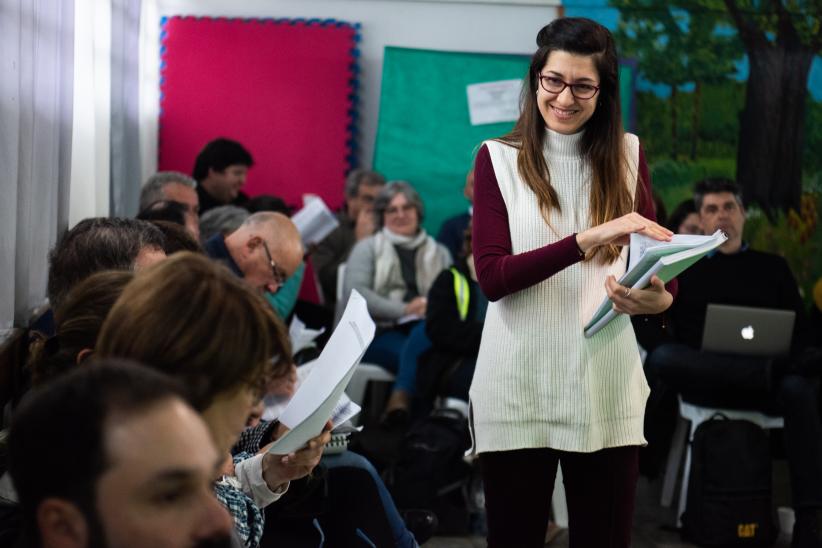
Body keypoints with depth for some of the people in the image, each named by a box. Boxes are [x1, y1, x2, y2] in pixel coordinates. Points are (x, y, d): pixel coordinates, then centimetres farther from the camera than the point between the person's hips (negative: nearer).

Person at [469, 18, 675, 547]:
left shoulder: (627, 154, 6)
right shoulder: (498, 158, -1)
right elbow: (491, 276, -11)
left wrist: (660, 297, -20)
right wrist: (587, 240, -25)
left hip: (607, 386, 2)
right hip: (519, 387, -2)